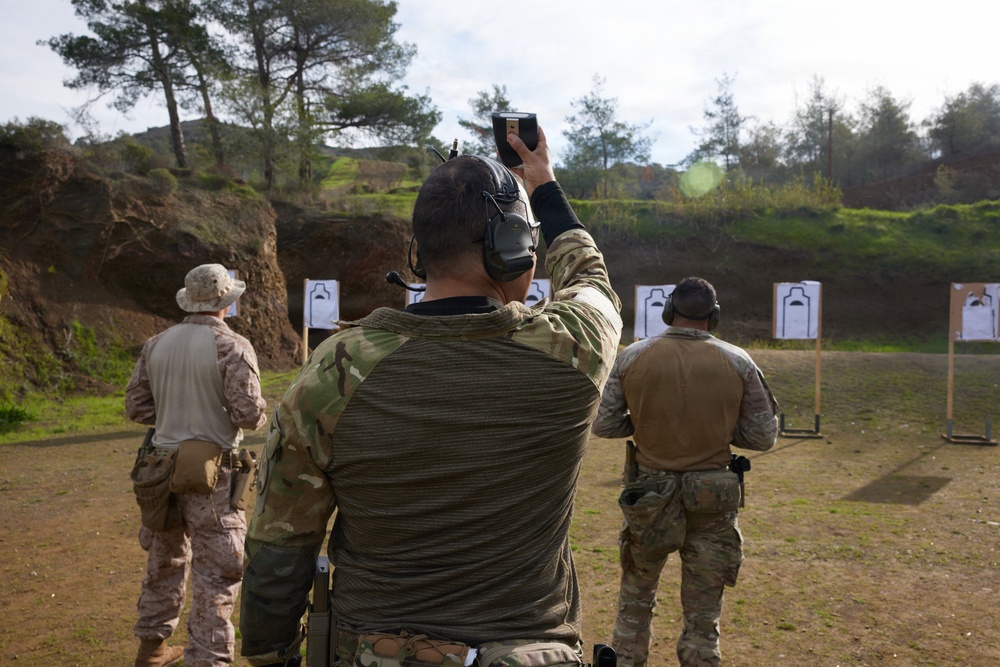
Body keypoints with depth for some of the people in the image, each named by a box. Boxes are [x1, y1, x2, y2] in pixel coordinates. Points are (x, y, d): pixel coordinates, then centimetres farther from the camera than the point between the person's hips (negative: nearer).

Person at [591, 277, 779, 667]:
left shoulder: (632, 357, -7)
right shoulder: (738, 363, -6)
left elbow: (603, 425, -4)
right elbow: (763, 437, -2)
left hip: (649, 496, 0)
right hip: (713, 502, 0)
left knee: (634, 601, 21)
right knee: (703, 616, 13)